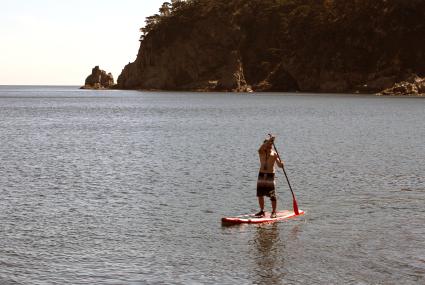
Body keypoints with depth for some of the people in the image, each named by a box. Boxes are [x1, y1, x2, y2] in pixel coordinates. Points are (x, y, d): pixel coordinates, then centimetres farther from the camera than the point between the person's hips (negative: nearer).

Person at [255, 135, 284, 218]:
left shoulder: (274, 154, -2)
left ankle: (274, 212, 0)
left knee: (272, 196, -7)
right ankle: (262, 211, 20)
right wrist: (268, 141, -32)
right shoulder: (261, 152, 2)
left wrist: (281, 164, -32)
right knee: (260, 195, 8)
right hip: (261, 175, 3)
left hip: (270, 175, -3)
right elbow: (260, 149, -23)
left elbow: (279, 165, -8)